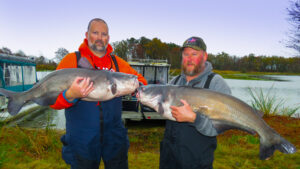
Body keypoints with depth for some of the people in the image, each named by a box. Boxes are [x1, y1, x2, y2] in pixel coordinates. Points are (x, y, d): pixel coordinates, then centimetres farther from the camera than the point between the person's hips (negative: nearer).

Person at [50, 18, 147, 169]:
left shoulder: (117, 63, 5)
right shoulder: (71, 60, -5)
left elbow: (140, 80, 13)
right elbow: (52, 99, -10)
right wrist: (71, 95, -32)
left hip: (114, 136, 3)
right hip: (81, 138, -2)